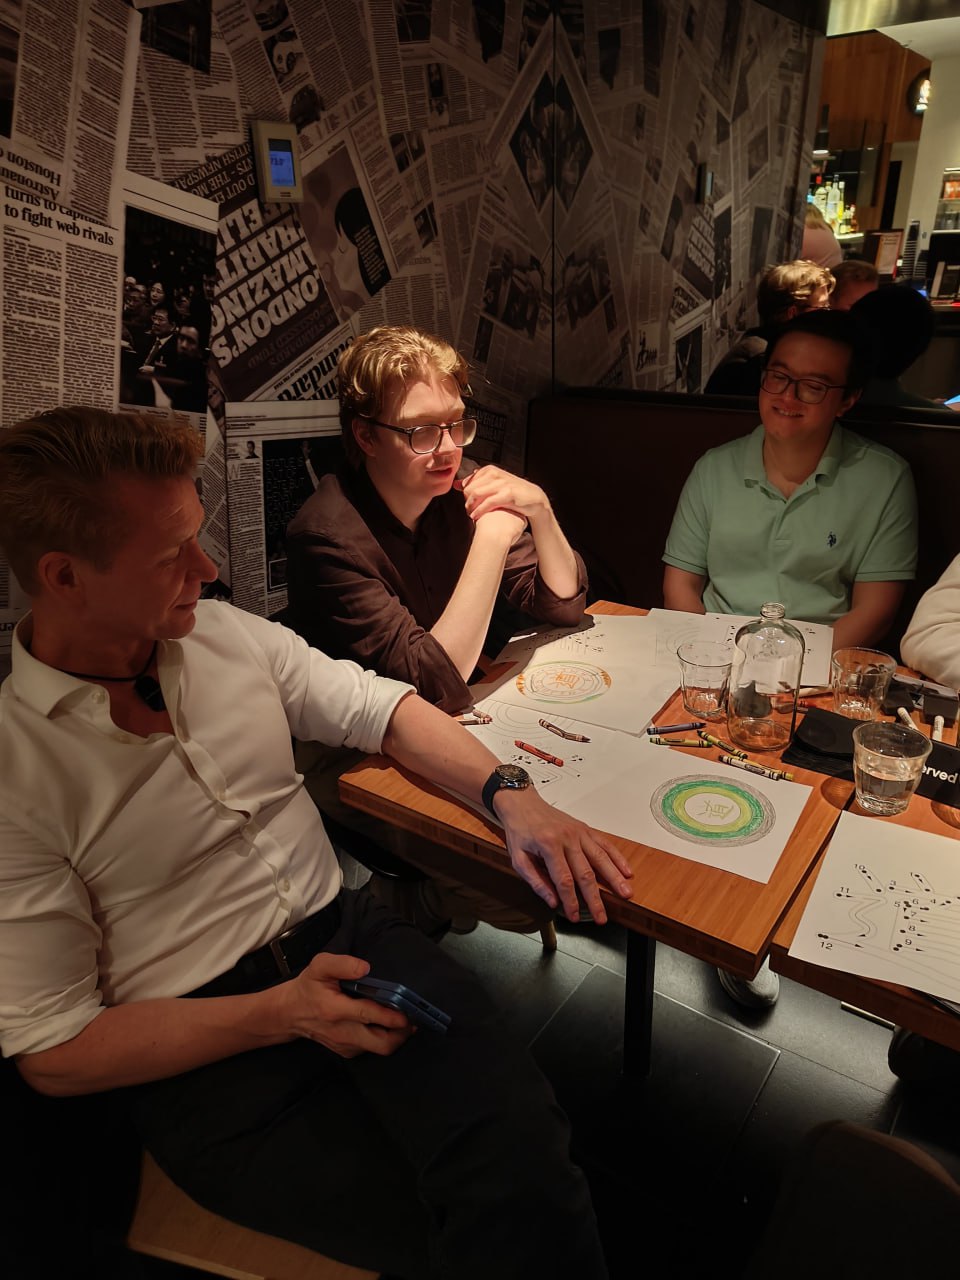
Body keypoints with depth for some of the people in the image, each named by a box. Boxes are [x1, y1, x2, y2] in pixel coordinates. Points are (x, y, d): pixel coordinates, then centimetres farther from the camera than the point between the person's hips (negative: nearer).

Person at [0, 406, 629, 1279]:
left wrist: (510, 797, -5)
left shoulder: (227, 634, 2)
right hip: (203, 1052, -3)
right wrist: (279, 1015, -17)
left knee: (522, 1163, -22)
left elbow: (380, 708, 10)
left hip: (344, 935, 4)